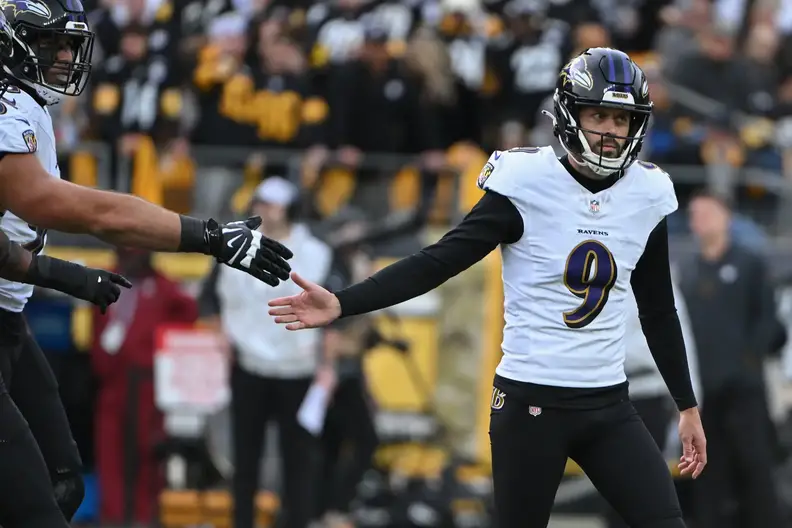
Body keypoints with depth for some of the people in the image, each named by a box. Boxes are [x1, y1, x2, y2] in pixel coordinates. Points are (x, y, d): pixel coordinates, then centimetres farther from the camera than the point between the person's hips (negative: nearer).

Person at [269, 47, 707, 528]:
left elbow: (659, 313, 15)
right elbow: (439, 262, -13)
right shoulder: (527, 186, -10)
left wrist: (688, 407, 18)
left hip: (608, 406, 4)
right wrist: (341, 304, -23)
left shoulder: (647, 196, 3)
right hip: (530, 402, -4)